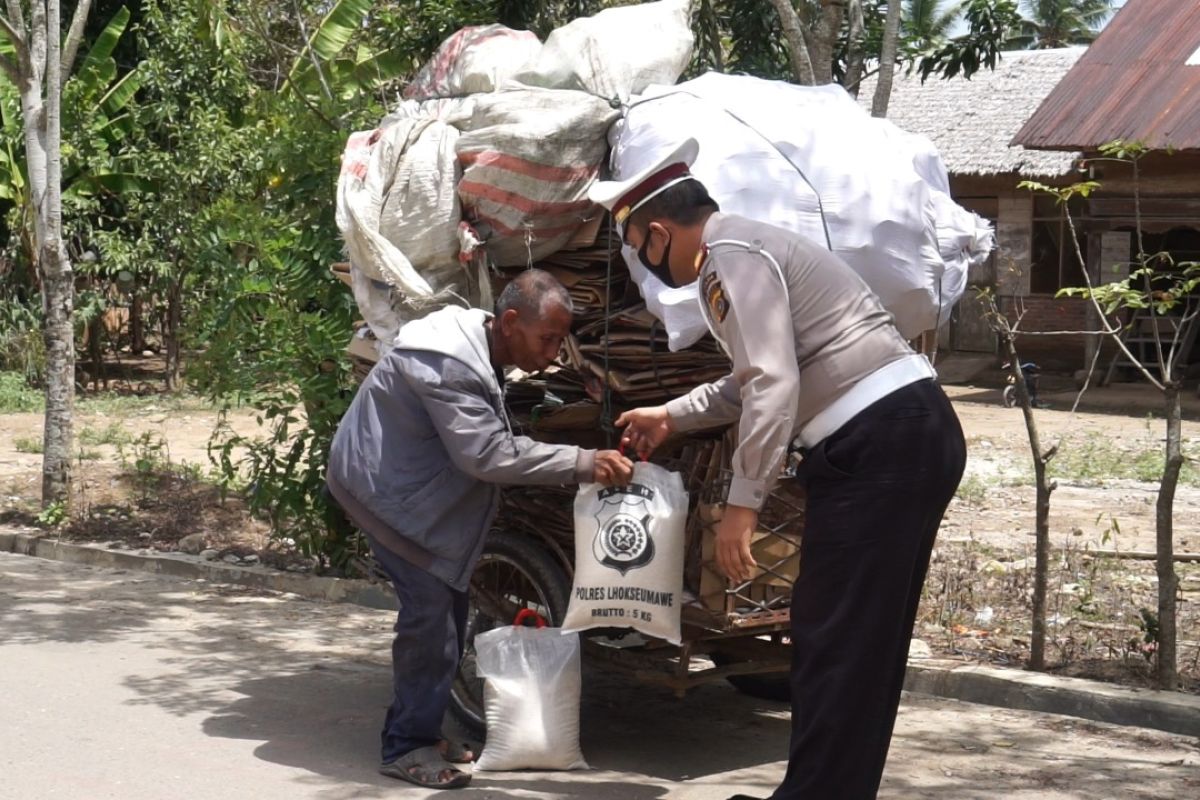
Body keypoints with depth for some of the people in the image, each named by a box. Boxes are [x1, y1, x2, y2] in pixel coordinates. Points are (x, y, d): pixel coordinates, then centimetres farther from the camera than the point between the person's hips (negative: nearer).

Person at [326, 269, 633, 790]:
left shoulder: (478, 343, 3)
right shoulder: (448, 365, -29)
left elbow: (489, 440, 12)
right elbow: (488, 454, -34)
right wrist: (581, 464, -35)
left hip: (415, 483, 10)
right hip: (381, 484, -10)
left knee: (447, 602, 9)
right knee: (430, 607, -15)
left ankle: (416, 731, 18)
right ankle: (407, 747, -7)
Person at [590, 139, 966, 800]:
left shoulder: (733, 256, -9)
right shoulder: (738, 253, 23)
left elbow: (774, 386, -20)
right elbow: (756, 382, 38)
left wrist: (742, 503, -19)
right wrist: (670, 416, 45)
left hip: (880, 445, -11)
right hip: (907, 438, 11)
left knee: (836, 640, -8)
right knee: (864, 639, 14)